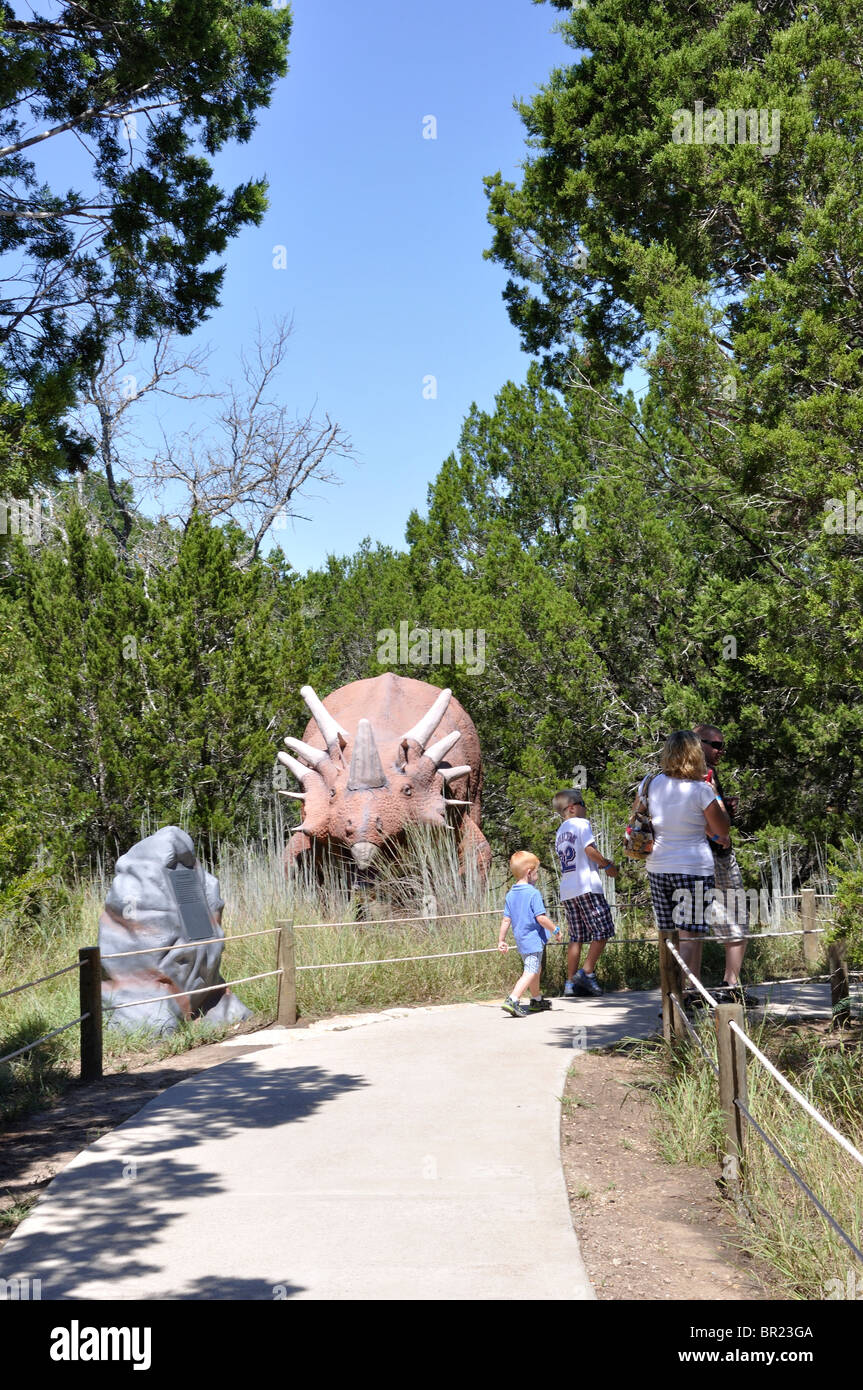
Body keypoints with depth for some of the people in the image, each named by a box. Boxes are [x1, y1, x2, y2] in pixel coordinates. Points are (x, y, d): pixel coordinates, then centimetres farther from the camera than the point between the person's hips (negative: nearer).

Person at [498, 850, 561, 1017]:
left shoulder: (510, 894, 5)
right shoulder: (533, 893, -17)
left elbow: (506, 920, 6)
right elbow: (541, 918, -20)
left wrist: (501, 940, 11)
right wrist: (556, 929, -6)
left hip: (521, 940, 8)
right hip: (534, 940, -8)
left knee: (536, 969, 24)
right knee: (530, 972, -8)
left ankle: (536, 1000, 37)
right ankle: (512, 1000, -22)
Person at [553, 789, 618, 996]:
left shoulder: (559, 833, 23)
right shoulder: (581, 823, -1)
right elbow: (589, 850, -13)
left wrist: (600, 863, 25)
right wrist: (608, 865, 0)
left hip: (566, 891, 8)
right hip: (586, 886, -8)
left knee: (577, 937, 9)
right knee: (603, 930, -2)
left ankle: (571, 982, 6)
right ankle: (587, 972, -8)